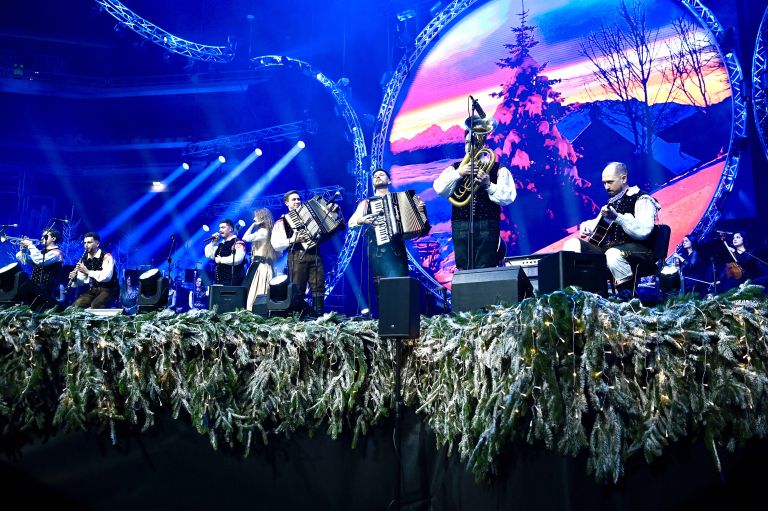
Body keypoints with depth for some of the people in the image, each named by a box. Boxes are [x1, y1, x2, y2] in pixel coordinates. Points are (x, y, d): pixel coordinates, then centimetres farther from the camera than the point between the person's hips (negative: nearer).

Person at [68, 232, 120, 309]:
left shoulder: (106, 256, -12)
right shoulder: (84, 259, 7)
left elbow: (106, 276, -27)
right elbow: (82, 281, 11)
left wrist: (88, 271, -25)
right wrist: (75, 278, -11)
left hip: (109, 290, -6)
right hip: (93, 290, 6)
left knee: (95, 306, -31)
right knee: (75, 306, -12)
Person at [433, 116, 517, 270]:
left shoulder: (497, 169, 9)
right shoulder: (454, 168, 15)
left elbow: (508, 197, -3)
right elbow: (439, 189, -3)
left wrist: (488, 185, -16)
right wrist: (459, 173, -13)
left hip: (487, 226, -2)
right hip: (461, 226, 2)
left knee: (485, 270, -5)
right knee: (463, 269, 1)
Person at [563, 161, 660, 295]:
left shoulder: (642, 200, -3)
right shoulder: (613, 201, 20)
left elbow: (643, 232, -20)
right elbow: (601, 224, 36)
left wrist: (617, 217, -27)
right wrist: (586, 225, 13)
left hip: (636, 249, -7)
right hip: (607, 247, 7)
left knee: (613, 254, -40)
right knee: (572, 244, -8)